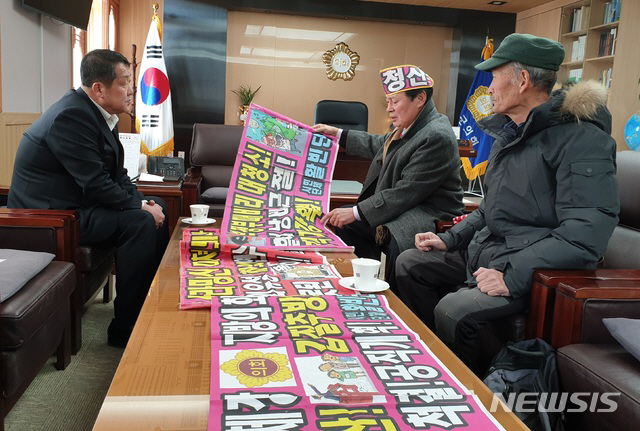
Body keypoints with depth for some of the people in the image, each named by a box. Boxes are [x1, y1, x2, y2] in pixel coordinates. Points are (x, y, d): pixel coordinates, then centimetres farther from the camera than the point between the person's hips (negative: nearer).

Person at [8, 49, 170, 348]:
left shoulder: (97, 112, 7)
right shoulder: (72, 116, -23)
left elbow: (116, 172, 10)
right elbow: (97, 186, -27)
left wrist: (142, 201, -5)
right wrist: (140, 207, -16)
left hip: (75, 203, 11)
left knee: (157, 207, 9)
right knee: (140, 222, -24)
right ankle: (124, 328, -14)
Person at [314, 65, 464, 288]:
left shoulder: (436, 137, -22)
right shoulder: (410, 126, 7)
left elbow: (405, 193, -24)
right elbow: (378, 145, 28)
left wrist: (356, 212, -21)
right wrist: (337, 133, 29)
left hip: (430, 218, -10)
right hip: (399, 209, 10)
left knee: (398, 245, -38)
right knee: (342, 222, 9)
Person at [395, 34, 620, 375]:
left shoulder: (582, 138, -17)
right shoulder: (510, 133, 14)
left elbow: (586, 232, -26)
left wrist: (513, 276, -30)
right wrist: (449, 240, 10)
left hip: (538, 270, -9)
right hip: (486, 251, 10)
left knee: (454, 311, -29)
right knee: (410, 263, 8)